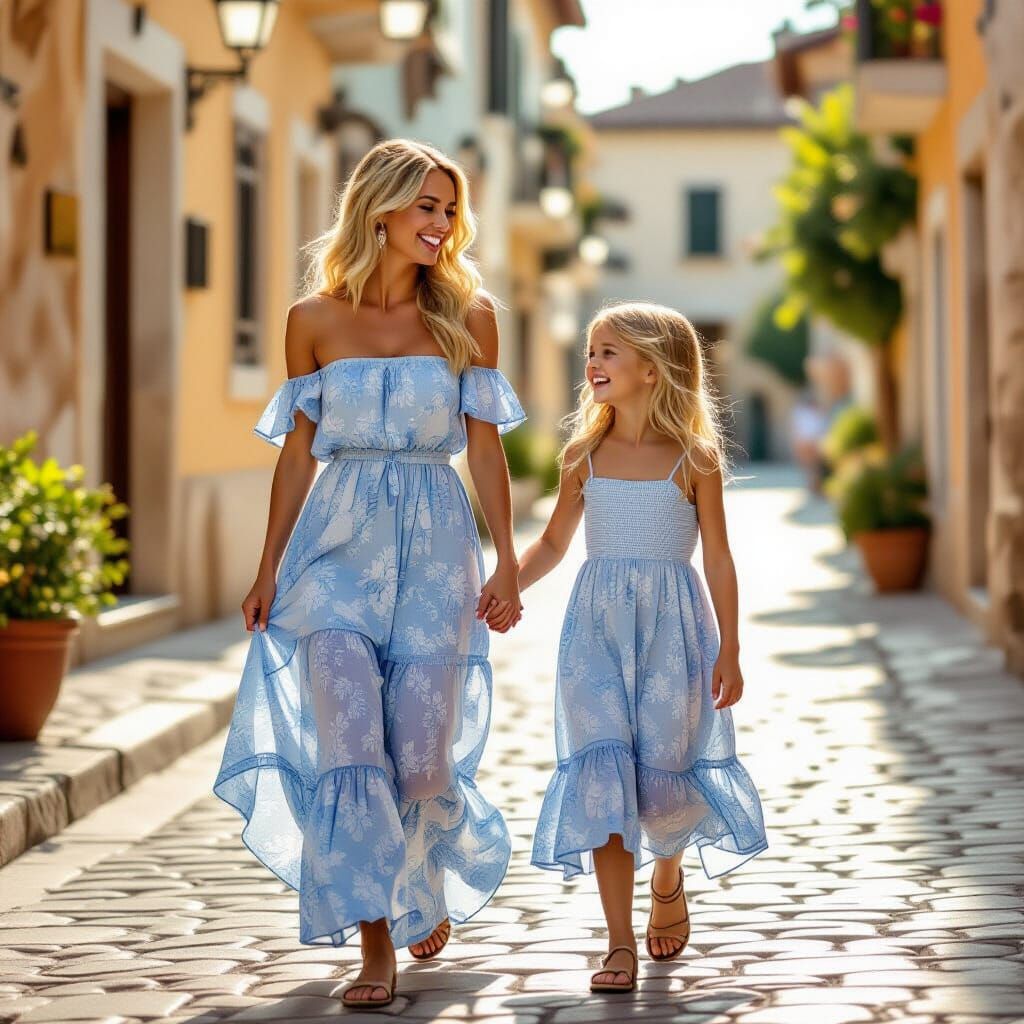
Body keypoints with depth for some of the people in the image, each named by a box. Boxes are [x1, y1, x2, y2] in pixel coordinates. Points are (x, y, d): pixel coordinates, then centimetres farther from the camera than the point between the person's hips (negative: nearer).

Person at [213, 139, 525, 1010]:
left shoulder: (469, 315, 6)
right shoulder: (314, 320, 6)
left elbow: (485, 447, 5)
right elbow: (298, 452, 9)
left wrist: (506, 564, 0)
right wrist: (268, 570, 8)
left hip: (433, 545, 0)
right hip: (339, 543, 0)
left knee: (421, 751, -1)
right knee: (348, 742, -12)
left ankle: (430, 886, 31)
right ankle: (376, 942, -6)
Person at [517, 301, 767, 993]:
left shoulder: (694, 458, -2)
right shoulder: (585, 456, 6)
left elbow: (718, 557, 0)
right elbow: (553, 544, 15)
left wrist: (729, 651, -3)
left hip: (671, 629, -2)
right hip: (597, 629, 2)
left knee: (662, 772, -1)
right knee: (602, 772, -8)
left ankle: (669, 880, 35)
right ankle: (621, 945, -5)